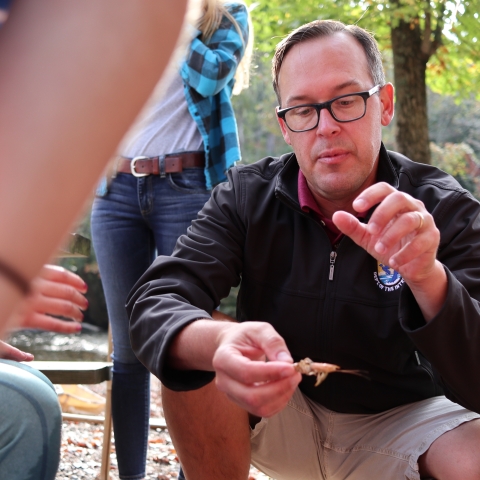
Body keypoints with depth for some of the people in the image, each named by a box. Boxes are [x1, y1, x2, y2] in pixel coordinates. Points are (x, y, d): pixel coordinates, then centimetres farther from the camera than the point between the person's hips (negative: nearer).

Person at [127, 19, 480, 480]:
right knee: (191, 360, -26)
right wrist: (217, 343, -48)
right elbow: (155, 304, -24)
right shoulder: (247, 196, -10)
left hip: (401, 418, -1)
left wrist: (427, 277, -44)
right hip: (276, 410, 1)